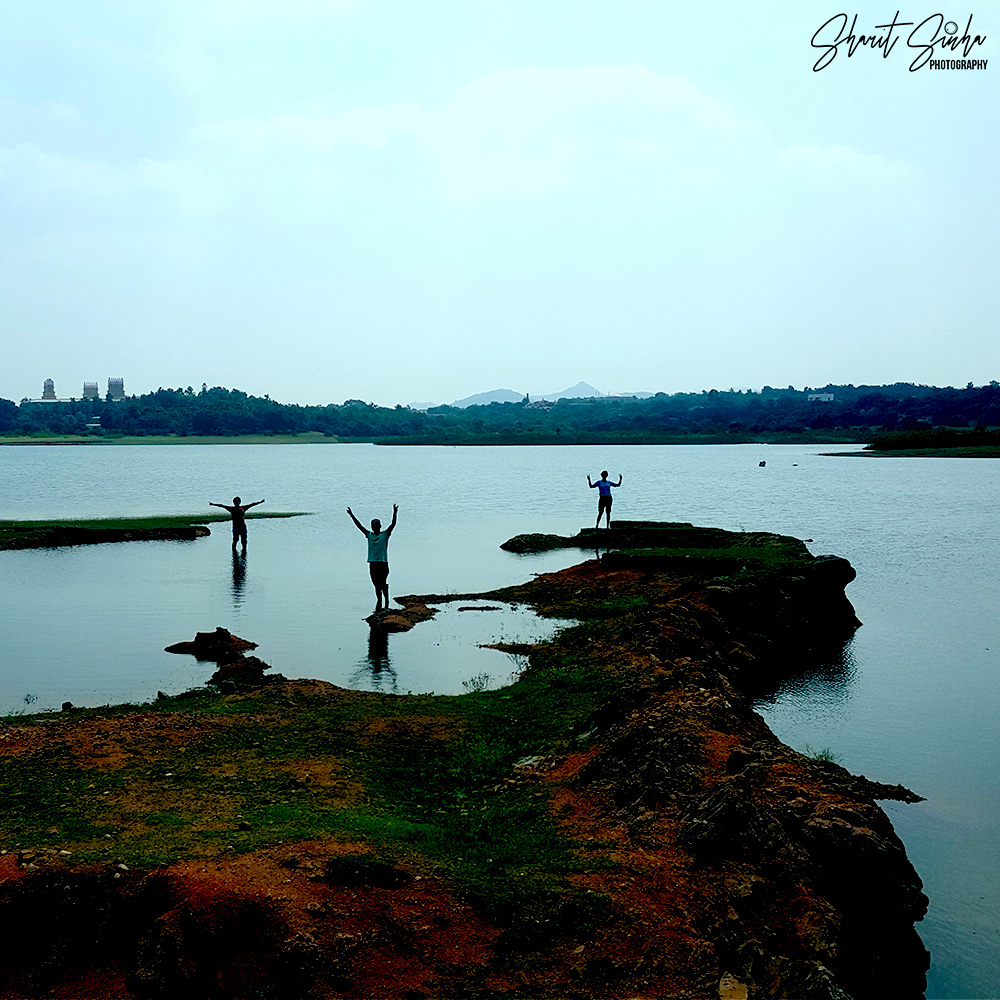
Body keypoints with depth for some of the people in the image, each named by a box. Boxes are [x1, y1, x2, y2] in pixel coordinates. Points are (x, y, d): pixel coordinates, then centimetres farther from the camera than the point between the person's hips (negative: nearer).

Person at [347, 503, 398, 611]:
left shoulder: (385, 534, 2)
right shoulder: (369, 535, 11)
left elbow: (393, 524, -9)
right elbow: (359, 525, 11)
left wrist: (395, 513, -21)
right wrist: (352, 515, 6)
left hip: (383, 563, -4)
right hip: (372, 563, 4)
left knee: (383, 584, -6)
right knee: (376, 584, 7)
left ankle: (387, 601, 5)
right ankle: (379, 601, 14)